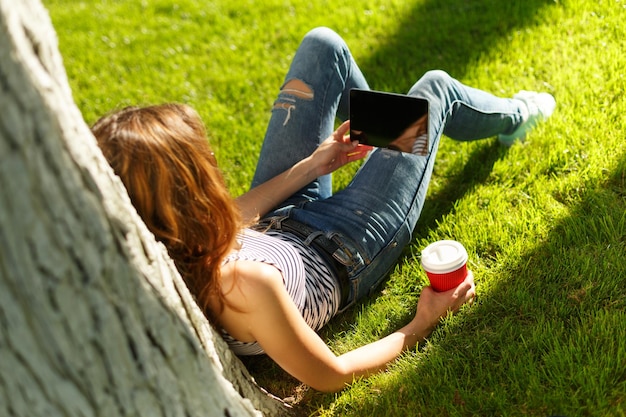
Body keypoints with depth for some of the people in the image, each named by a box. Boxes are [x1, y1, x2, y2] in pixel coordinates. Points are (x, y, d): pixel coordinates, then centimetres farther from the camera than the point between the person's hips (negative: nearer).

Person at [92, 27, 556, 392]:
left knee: (323, 45, 7)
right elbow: (331, 376, -29)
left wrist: (312, 166, -1)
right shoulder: (242, 285, -46)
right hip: (340, 255, -5)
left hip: (276, 223, 5)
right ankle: (512, 117, 47)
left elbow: (226, 221, -8)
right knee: (434, 88, 7)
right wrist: (420, 327, -16)